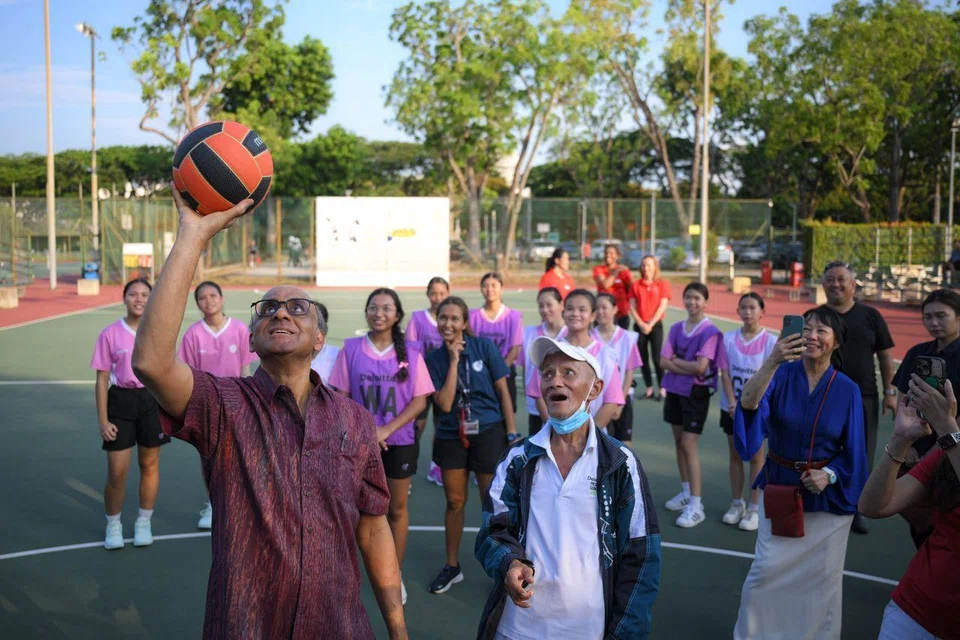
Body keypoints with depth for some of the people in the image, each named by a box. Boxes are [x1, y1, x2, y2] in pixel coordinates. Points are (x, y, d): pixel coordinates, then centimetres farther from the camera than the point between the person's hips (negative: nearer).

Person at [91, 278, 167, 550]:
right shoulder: (110, 334, -3)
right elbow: (102, 379, -1)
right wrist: (102, 420, -5)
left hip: (152, 399, 2)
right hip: (120, 400, -1)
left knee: (150, 465, 10)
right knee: (117, 471, 0)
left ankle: (144, 523, 28)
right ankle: (113, 525, 22)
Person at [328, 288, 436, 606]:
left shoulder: (411, 352, -4)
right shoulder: (350, 349, -3)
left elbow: (420, 400, -5)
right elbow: (342, 397, 0)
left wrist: (386, 430, -15)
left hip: (400, 441, 0)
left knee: (397, 508, 10)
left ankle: (395, 575, 24)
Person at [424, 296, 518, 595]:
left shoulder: (484, 346, -5)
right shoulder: (434, 359, -2)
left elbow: (503, 391, -2)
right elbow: (444, 403, -13)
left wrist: (512, 432, -5)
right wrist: (454, 361, -15)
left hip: (488, 432, -2)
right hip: (451, 436, 2)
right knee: (455, 502, 13)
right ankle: (452, 566, 28)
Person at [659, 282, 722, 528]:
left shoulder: (710, 331, -11)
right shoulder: (676, 328, 5)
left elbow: (700, 367, -19)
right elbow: (664, 362, -2)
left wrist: (676, 361, -7)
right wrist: (689, 367, -15)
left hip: (696, 393, -6)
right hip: (674, 390, 6)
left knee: (689, 445, -9)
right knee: (679, 442, 14)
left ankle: (696, 505, -5)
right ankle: (686, 492, 29)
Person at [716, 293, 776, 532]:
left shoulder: (771, 342, -8)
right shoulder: (728, 339, -1)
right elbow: (725, 374, -3)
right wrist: (733, 404, -13)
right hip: (732, 407, 2)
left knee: (755, 456, 4)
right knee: (735, 454, 11)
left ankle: (754, 509, 11)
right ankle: (737, 504, 22)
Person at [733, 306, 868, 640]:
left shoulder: (847, 390, -7)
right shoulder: (781, 375, -9)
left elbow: (853, 451, 0)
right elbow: (749, 405, -29)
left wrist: (830, 475, -17)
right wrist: (771, 362, -42)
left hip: (828, 496, 0)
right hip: (779, 487, 0)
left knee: (823, 577, 9)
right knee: (766, 570, 1)